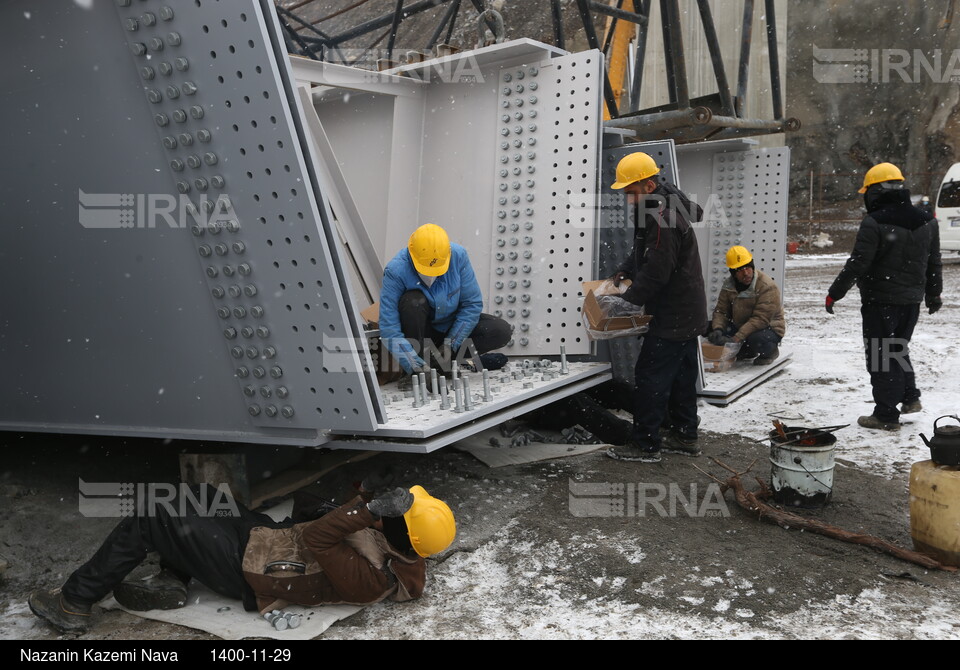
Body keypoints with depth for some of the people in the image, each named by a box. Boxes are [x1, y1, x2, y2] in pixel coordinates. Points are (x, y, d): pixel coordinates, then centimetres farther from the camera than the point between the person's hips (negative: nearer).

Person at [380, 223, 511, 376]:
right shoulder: (396, 271, -27)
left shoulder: (458, 256, -20)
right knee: (413, 301, -34)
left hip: (452, 326, 3)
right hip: (420, 331, -3)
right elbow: (389, 329, -30)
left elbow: (472, 304, -12)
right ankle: (416, 373, -20)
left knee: (501, 331, -17)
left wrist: (451, 344, -15)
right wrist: (414, 365, -37)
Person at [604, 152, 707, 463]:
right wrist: (624, 271, 9)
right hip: (689, 314, 11)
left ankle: (645, 444, 4)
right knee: (681, 376, 17)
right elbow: (644, 251, 23)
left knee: (650, 378, -4)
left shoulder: (663, 218, -24)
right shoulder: (664, 206, 10)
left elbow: (656, 272, -25)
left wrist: (626, 300, -15)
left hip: (671, 318, -11)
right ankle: (684, 437, 29)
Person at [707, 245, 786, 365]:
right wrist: (717, 329, -26)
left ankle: (770, 352, 0)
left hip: (768, 327, -6)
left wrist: (735, 339, -38)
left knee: (756, 339, -41)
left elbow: (760, 319, -31)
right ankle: (746, 351, 8)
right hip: (738, 326, 6)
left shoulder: (767, 287, -25)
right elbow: (721, 311, -3)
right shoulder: (729, 284, -5)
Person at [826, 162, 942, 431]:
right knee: (899, 348, 25)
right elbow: (934, 265, 14)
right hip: (911, 300, 7)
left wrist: (834, 293, -9)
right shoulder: (927, 221, 7)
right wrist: (933, 296, 26)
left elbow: (857, 264, -18)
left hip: (880, 301, -7)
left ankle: (886, 415, 5)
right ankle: (910, 397, 26)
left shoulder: (874, 222, -17)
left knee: (880, 355, 1)